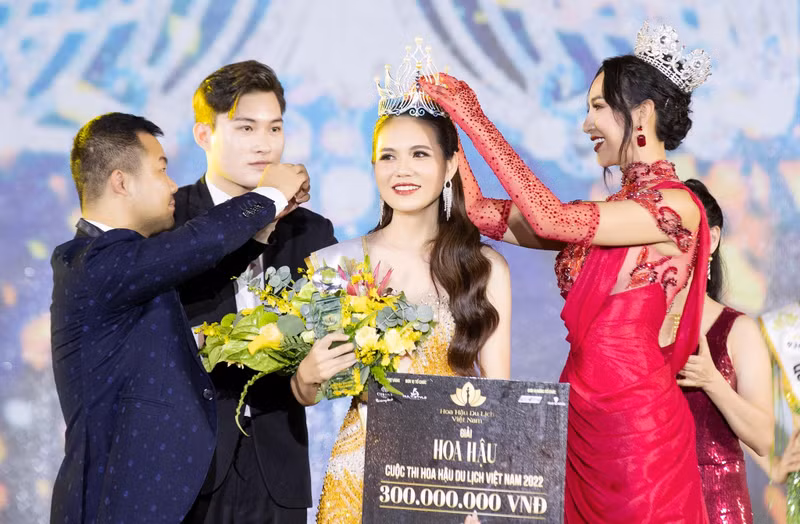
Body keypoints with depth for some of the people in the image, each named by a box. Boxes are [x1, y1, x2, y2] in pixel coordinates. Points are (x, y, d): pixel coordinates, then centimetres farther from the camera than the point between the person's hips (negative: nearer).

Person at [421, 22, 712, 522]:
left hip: (635, 415, -8)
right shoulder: (609, 211, 14)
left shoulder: (676, 206, -11)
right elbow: (488, 215, 10)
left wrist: (476, 121, -17)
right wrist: (449, 125, 4)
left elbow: (551, 220, -21)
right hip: (582, 407, 8)